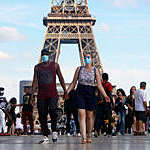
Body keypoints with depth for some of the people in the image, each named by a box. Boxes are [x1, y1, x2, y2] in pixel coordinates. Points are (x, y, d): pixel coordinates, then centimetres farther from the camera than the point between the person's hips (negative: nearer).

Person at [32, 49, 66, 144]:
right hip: (41, 95, 2)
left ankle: (54, 131, -5)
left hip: (53, 94, -2)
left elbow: (61, 78, 10)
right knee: (42, 115, 0)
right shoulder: (37, 67, 11)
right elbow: (35, 81, 9)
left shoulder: (55, 65, 8)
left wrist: (65, 90, 2)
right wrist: (32, 92, -2)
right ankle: (46, 137, 7)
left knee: (52, 109, -24)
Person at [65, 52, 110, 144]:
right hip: (80, 93, 0)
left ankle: (89, 136, 21)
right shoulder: (79, 69, 5)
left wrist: (105, 95, -14)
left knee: (90, 116, 6)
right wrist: (67, 92, -1)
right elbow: (73, 83, 8)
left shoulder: (95, 70, 2)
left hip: (90, 94, 0)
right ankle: (83, 138, -15)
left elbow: (99, 85, -3)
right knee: (82, 115, -11)